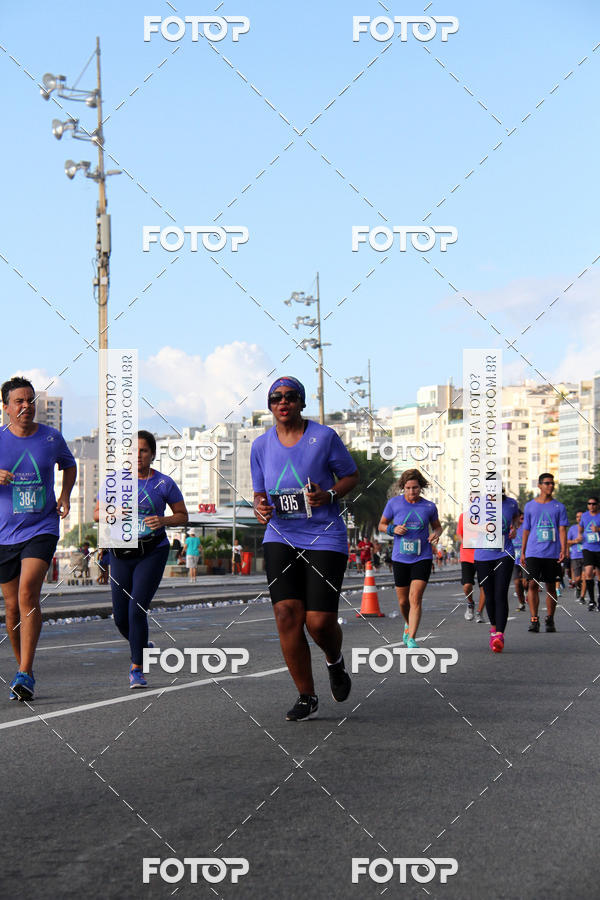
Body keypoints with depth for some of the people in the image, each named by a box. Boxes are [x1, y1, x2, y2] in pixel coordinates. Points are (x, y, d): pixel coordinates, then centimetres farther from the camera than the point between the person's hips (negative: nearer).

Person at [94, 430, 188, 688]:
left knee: (137, 610, -15)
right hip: (122, 553, 3)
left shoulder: (164, 483, -1)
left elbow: (183, 516, 7)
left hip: (152, 553, -3)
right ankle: (143, 647, 37)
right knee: (121, 616, 5)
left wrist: (164, 520, -13)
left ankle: (137, 669, -5)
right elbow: (96, 514, 8)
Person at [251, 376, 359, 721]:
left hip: (325, 538, -3)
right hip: (281, 538, 3)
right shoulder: (261, 445, 9)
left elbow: (351, 475, 7)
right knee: (287, 614, -11)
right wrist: (261, 508, -6)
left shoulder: (324, 436, -2)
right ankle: (307, 697, 1)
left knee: (320, 620, -10)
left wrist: (329, 494, -13)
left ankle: (336, 661, 28)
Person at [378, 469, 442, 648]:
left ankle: (411, 639, -15)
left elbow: (437, 527, 15)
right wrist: (393, 529, -13)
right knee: (403, 601, 10)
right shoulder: (394, 503, -3)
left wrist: (436, 534, -8)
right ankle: (409, 624, 42)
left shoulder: (429, 506, -1)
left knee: (415, 598, -15)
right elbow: (382, 525, 9)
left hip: (422, 558, -1)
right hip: (400, 559, 1)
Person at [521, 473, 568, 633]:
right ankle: (534, 620, -8)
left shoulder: (559, 507, 8)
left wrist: (563, 549, -10)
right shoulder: (530, 506, 9)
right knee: (533, 584, -9)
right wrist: (522, 553, 10)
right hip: (533, 552, 0)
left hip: (552, 553, 0)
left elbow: (562, 530, 3)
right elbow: (526, 530, 13)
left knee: (551, 587, 4)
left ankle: (550, 620, 13)